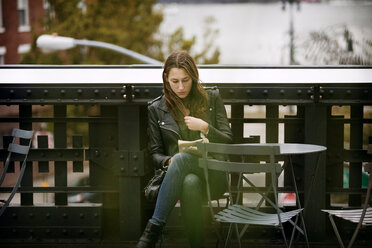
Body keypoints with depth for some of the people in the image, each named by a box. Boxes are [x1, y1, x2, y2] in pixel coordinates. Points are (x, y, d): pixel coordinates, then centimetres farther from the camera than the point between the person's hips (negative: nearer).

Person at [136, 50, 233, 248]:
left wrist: (205, 128, -9)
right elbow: (155, 154, 12)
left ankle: (152, 230, -36)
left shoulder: (211, 98, 12)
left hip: (212, 175, -1)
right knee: (190, 183, -39)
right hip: (176, 174, 1)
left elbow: (228, 141, 10)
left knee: (181, 158, -35)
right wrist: (169, 161, -12)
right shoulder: (156, 108, 13)